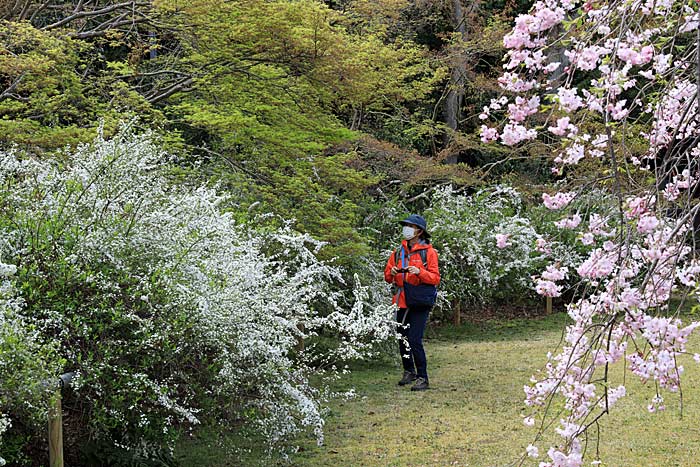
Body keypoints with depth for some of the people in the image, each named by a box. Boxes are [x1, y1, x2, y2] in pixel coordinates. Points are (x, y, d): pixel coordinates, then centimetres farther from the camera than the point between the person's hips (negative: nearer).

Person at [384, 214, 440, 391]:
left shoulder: (428, 251, -1)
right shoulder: (399, 252, 13)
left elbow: (435, 278, -5)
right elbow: (387, 275, 16)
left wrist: (419, 272, -20)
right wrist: (392, 273, -7)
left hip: (420, 303, -5)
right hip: (402, 301, 6)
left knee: (415, 340, -13)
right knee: (402, 339, 10)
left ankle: (422, 378, -5)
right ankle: (409, 372, 28)